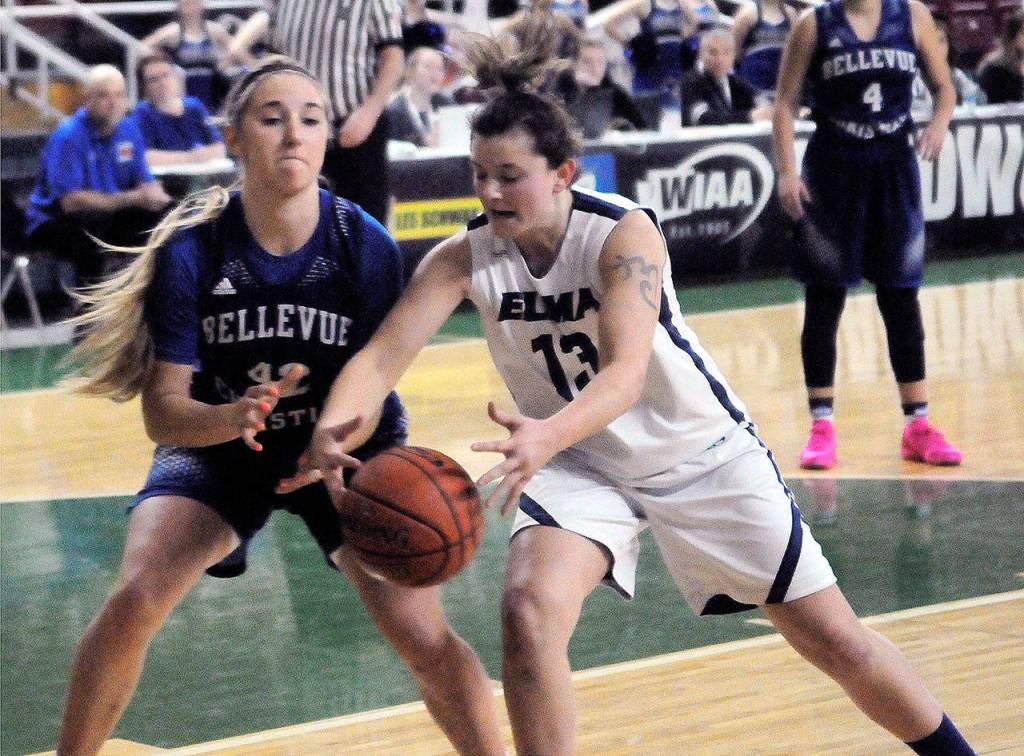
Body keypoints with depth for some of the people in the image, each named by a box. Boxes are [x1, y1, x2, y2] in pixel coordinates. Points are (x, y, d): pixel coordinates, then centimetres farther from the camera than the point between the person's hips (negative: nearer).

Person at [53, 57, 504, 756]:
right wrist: (231, 417, -44)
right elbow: (163, 410, -22)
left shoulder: (367, 246, -21)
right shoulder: (190, 250, -22)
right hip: (217, 445, 0)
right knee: (133, 603, -21)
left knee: (425, 638, -15)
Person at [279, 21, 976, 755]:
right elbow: (380, 356, -25)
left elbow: (626, 374, -39)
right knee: (528, 612, -27)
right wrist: (333, 430, -48)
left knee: (834, 638, 3)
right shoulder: (464, 258, -16)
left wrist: (549, 435, -59)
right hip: (580, 466, 3)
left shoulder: (624, 234, -26)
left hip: (700, 451, -2)